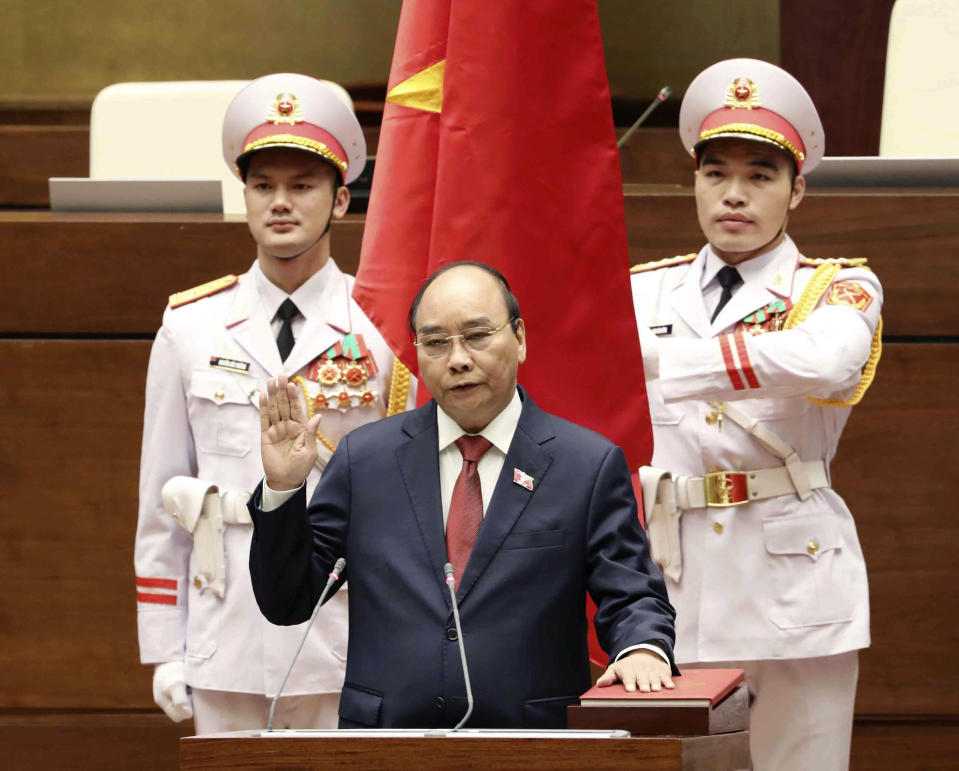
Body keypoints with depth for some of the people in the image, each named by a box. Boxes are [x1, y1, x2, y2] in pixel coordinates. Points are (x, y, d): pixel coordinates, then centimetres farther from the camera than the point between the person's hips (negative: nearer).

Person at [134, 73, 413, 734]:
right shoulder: (191, 329, 7)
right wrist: (164, 651, 6)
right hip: (227, 651, 2)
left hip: (350, 656, -2)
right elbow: (161, 497, 9)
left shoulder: (387, 331, 2)